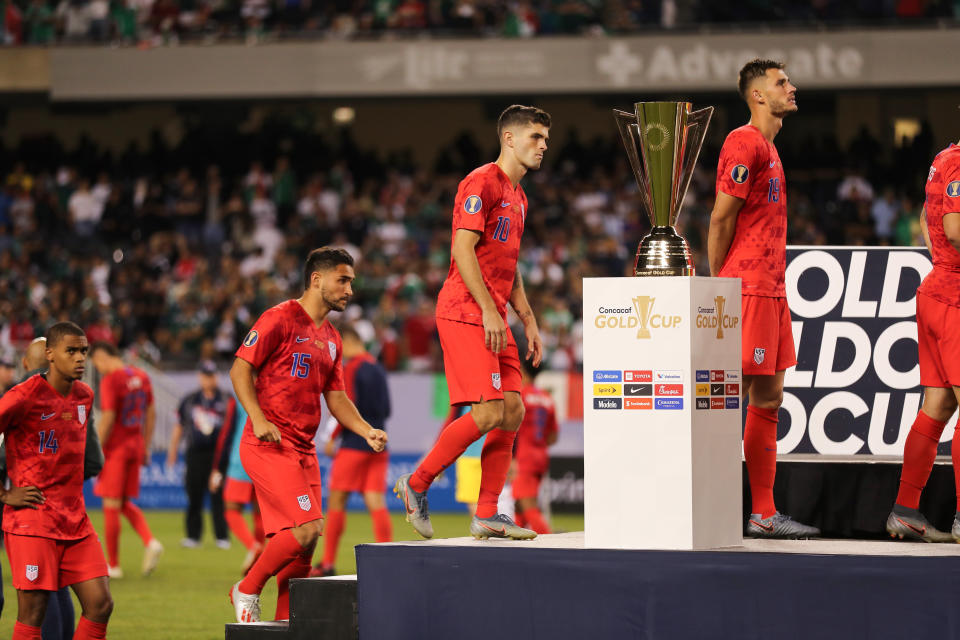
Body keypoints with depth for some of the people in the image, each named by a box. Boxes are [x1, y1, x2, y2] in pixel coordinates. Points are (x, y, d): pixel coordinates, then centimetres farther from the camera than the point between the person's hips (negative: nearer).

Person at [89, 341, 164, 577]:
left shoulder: (110, 380, -13)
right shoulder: (141, 377, 10)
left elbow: (107, 418, -18)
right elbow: (151, 414, 14)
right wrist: (145, 447, 19)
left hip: (115, 448, -7)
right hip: (135, 446, 7)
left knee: (111, 505, 0)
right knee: (125, 504, 16)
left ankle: (113, 565, 5)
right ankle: (150, 542, -6)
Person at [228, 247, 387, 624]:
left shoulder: (331, 339, 19)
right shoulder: (281, 319, -6)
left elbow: (335, 396, 22)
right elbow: (240, 369, -8)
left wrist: (366, 431, 5)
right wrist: (258, 419, -21)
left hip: (303, 450, 8)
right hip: (270, 446, -8)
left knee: (304, 542, 5)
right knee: (306, 528, -18)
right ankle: (247, 591, -1)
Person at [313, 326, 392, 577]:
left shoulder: (351, 368, -8)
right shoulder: (377, 368, 15)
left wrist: (332, 438, -8)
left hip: (354, 443, -7)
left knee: (336, 501, 1)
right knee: (376, 502, 1)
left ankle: (328, 564, 2)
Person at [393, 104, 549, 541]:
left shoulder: (518, 196, 21)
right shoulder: (482, 183, -8)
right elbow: (462, 249, -16)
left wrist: (528, 320, 19)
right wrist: (489, 310, -21)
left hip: (494, 319, 9)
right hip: (465, 312, -9)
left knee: (512, 412, 2)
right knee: (488, 412, -15)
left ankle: (487, 515, 5)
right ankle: (416, 484, -2)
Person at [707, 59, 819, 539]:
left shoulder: (767, 147, 20)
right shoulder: (744, 143, -10)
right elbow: (721, 217, -13)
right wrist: (720, 283, -11)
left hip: (770, 289, 10)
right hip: (747, 287, -10)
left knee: (767, 399, 8)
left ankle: (764, 514, 10)